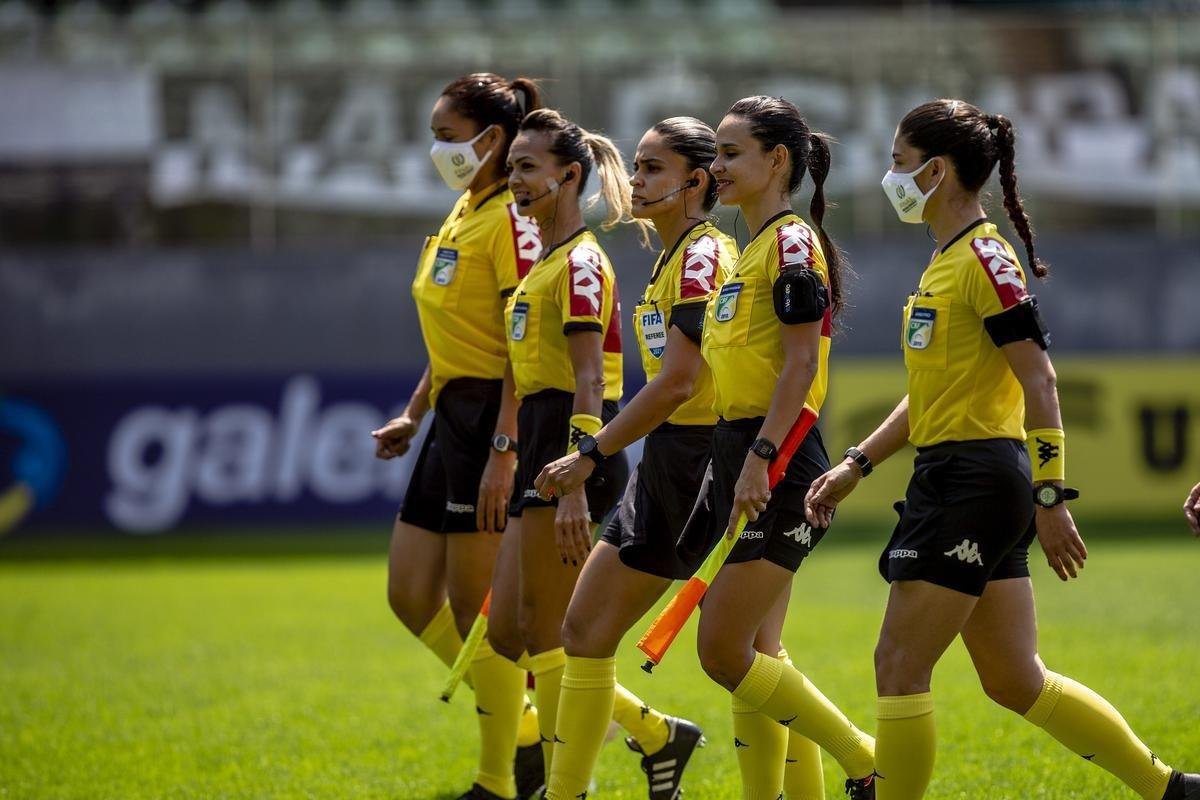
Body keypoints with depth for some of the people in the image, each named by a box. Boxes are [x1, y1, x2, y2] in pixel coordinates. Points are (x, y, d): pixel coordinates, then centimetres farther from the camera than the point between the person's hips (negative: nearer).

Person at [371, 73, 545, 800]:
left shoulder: (512, 220, -14)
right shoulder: (463, 215, 15)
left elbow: (527, 348, -19)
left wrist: (504, 450, -24)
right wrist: (414, 414, 22)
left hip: (496, 419, -10)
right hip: (454, 418, 10)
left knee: (479, 608, -4)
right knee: (412, 597, 10)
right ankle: (523, 732, 21)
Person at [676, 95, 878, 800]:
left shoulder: (793, 242, -10)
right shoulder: (752, 250, 18)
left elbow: (801, 364, -18)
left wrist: (759, 458, -24)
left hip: (778, 468, -10)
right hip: (740, 455, 10)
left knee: (725, 650, -11)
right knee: (751, 657, 8)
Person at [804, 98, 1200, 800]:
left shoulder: (985, 257, -12)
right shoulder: (948, 260, 17)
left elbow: (1039, 381, -17)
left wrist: (1050, 497, -21)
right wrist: (856, 466, 20)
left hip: (975, 482, -10)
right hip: (953, 479, 10)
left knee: (901, 667, -7)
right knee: (1016, 682, 11)